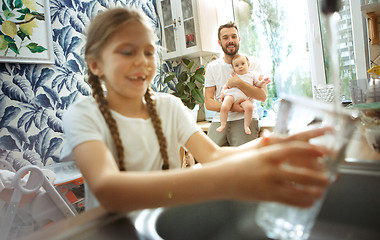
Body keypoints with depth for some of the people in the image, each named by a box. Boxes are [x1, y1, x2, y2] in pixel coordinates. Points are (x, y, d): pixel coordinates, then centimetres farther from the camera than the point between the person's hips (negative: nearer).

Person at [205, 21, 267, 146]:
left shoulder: (253, 62, 8)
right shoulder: (212, 67, 11)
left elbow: (263, 96, -2)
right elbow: (208, 103, 4)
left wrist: (238, 83, -15)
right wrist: (231, 107, -14)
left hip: (245, 118, -1)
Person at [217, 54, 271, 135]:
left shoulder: (252, 74, 19)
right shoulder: (233, 75, 20)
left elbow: (257, 84, 19)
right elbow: (227, 84, 24)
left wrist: (262, 82, -2)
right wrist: (223, 91, 6)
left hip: (244, 97, 0)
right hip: (231, 94, 0)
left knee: (249, 107, -31)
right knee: (224, 107, -27)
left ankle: (246, 126, -13)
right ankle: (223, 125, -8)